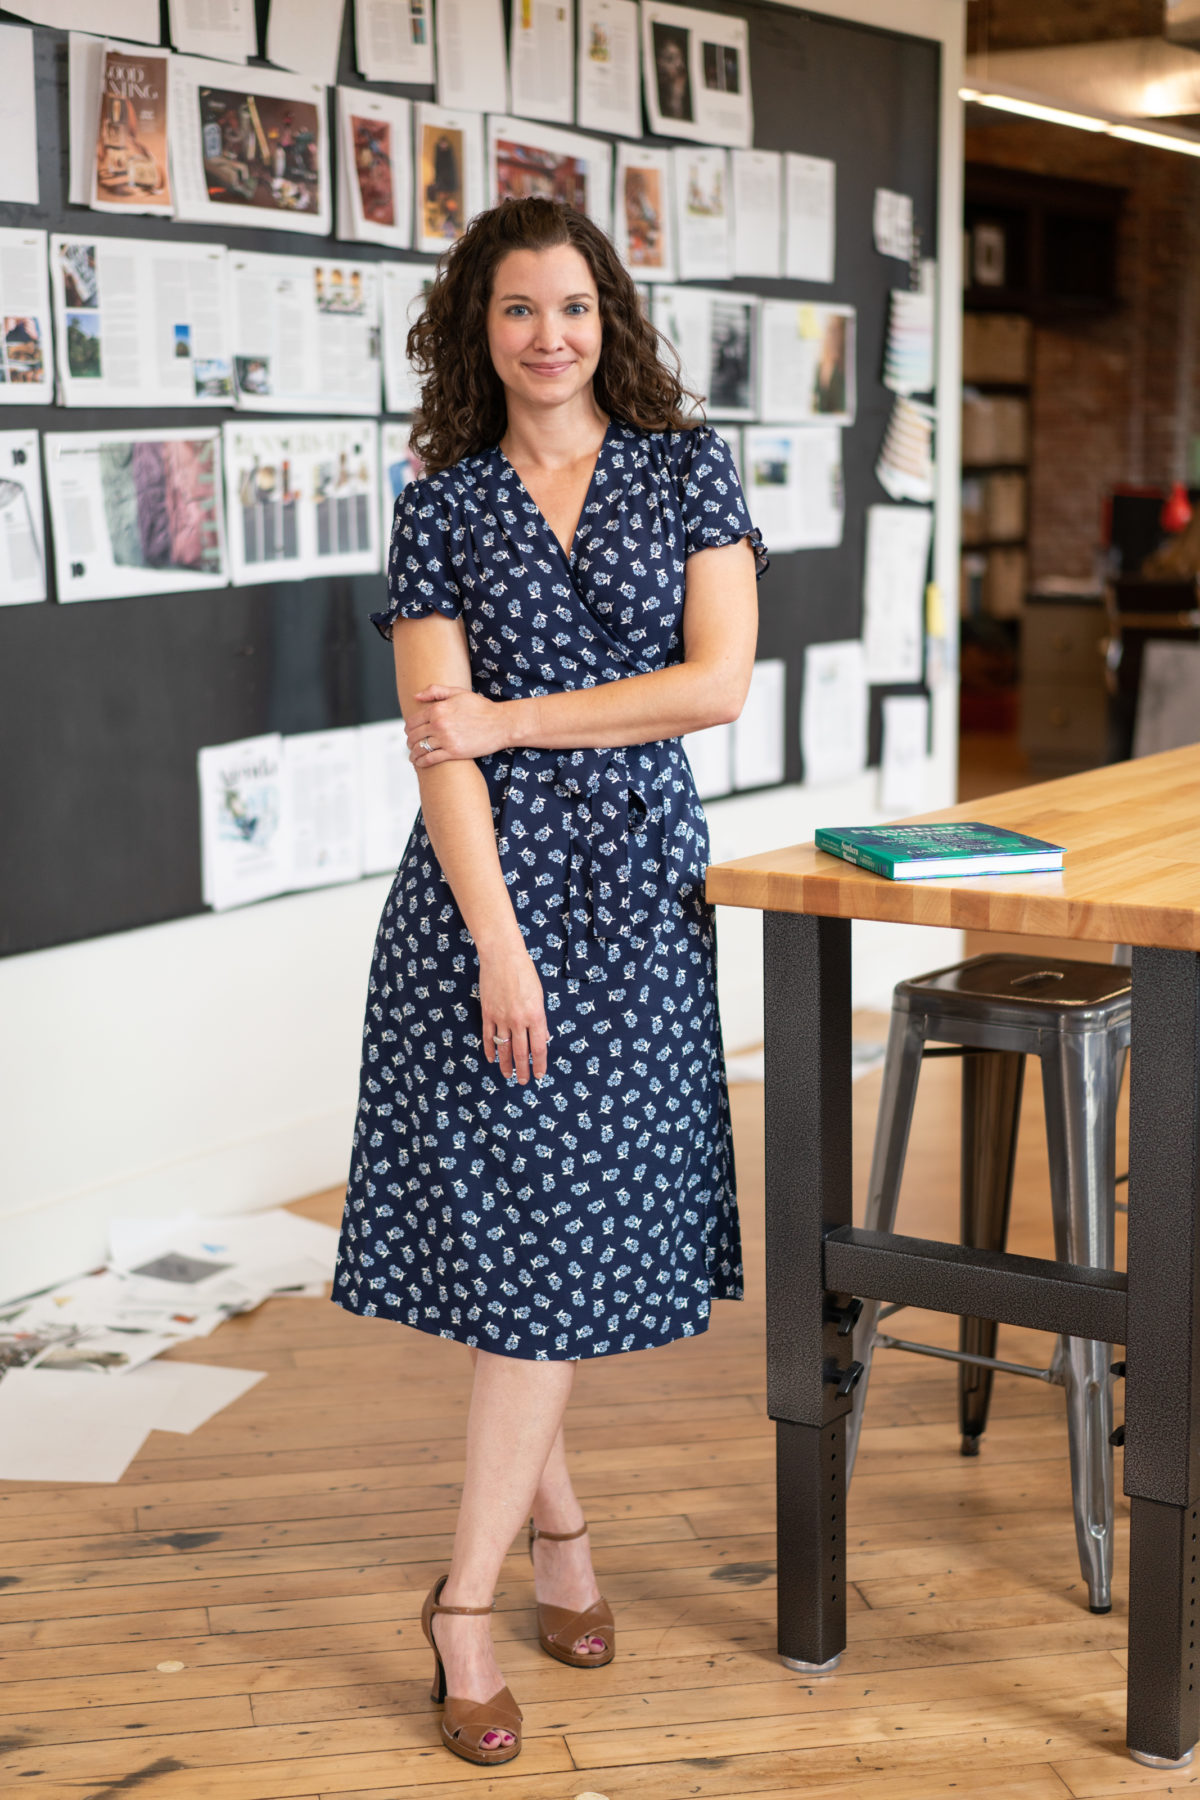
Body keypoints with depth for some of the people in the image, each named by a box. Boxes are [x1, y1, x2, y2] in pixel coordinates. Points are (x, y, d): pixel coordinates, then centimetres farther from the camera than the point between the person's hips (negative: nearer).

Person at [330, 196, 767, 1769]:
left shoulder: (689, 468, 6)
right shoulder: (442, 506, 3)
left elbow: (720, 682, -4)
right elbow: (439, 746, -6)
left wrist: (517, 719, -8)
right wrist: (499, 941, -15)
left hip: (639, 876, 1)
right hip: (488, 875, -1)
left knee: (565, 1224, 3)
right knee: (505, 1213, 0)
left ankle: (468, 1598, 13)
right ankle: (556, 1519, 20)